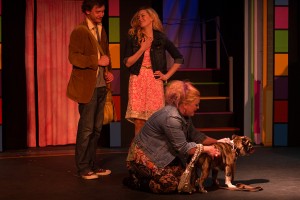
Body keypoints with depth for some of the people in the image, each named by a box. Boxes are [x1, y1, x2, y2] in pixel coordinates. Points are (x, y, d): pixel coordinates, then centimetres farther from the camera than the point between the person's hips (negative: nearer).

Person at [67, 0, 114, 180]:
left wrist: (109, 71, 7)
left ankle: (92, 165, 19)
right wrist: (97, 61, -16)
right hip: (87, 87, -7)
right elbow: (74, 57, -16)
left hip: (101, 86, 7)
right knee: (87, 128, -2)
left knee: (97, 128, 11)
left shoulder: (101, 31, 15)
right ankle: (83, 168, 7)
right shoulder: (79, 32, -8)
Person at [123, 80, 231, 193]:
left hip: (160, 155, 10)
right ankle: (137, 181, -1)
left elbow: (195, 135, 8)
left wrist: (217, 142, 2)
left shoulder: (184, 115, 1)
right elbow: (183, 148, -24)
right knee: (173, 184, -19)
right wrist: (206, 149, -18)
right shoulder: (171, 118, -28)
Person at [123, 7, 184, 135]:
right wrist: (142, 49, -8)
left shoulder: (161, 38, 5)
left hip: (155, 81, 0)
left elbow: (179, 58, 9)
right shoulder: (132, 38, 5)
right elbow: (127, 63, -1)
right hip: (138, 81, 0)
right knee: (138, 121, -5)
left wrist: (167, 75, 2)